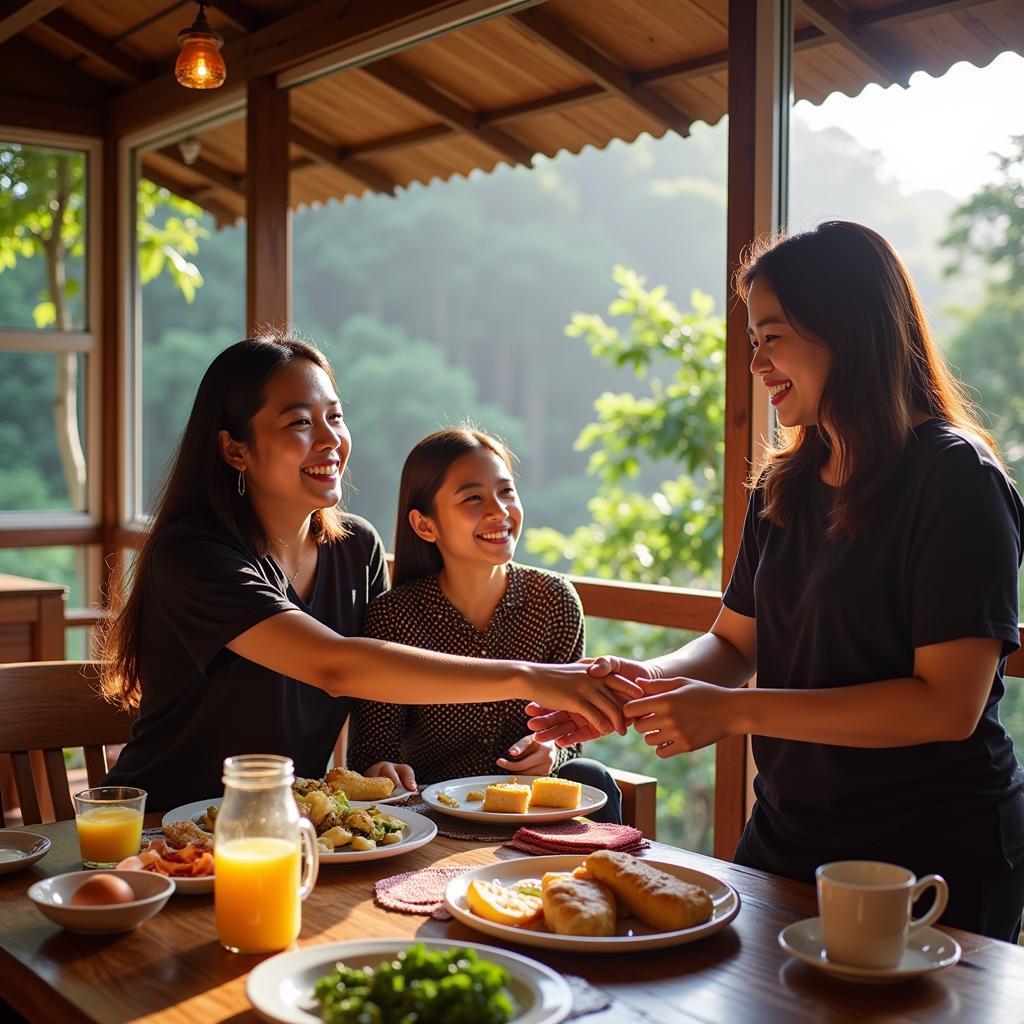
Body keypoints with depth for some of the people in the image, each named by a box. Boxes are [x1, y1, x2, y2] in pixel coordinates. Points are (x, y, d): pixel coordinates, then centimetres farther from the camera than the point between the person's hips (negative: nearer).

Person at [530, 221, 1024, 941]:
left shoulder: (956, 479, -17)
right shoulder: (786, 485, 6)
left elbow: (949, 704, -23)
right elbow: (734, 644, 10)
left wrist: (735, 711, -24)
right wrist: (647, 681, -11)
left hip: (935, 855, -7)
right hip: (787, 836, 7)